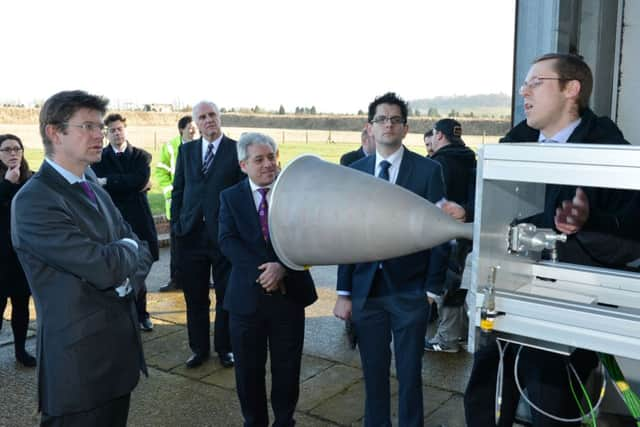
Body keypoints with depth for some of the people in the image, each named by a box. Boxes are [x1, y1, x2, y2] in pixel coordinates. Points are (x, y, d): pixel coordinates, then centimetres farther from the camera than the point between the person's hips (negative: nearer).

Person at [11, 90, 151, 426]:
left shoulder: (97, 193, 13)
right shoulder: (34, 201, -17)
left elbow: (141, 253, 9)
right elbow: (102, 267, -24)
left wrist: (123, 278, -11)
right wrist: (127, 248, -3)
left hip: (120, 352, 8)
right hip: (79, 365, -8)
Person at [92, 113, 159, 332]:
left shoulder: (142, 156, 6)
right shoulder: (99, 157, 4)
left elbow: (141, 180, -12)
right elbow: (100, 187, -11)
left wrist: (108, 181, -13)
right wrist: (133, 186, -13)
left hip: (137, 220, 1)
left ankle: (141, 314, 23)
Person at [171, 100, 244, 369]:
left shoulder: (237, 150, -1)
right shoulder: (186, 150, 11)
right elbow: (178, 190, 12)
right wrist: (176, 224, 5)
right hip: (191, 235, 3)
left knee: (226, 296, 9)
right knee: (195, 297, 11)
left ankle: (224, 347, 26)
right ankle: (199, 348, 27)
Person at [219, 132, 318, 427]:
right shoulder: (230, 197, 3)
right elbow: (227, 241, -9)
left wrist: (282, 267, -22)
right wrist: (261, 271, -21)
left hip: (289, 292, 0)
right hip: (247, 295, 0)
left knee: (287, 369, 11)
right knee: (249, 370, 11)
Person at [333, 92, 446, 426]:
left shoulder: (428, 170, -4)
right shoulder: (354, 172, 4)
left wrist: (433, 287, -7)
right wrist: (344, 292, 2)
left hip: (410, 290, -2)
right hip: (366, 289, 3)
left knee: (409, 374, 10)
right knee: (373, 371, 14)